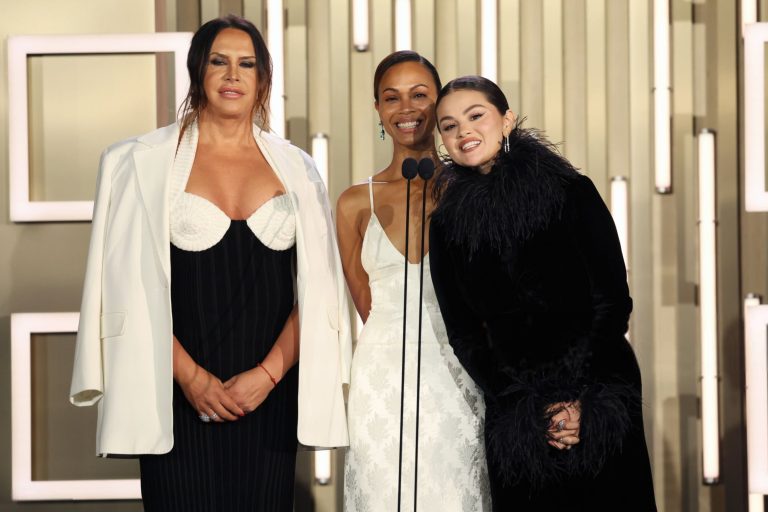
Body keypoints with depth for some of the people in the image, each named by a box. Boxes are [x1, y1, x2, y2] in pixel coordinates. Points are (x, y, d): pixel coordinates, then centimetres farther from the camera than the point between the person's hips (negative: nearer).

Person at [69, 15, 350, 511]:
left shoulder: (296, 169, 8)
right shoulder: (144, 162, 2)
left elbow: (316, 288, 5)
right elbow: (132, 286, -2)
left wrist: (269, 372, -7)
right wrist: (189, 375, -9)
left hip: (271, 391, 2)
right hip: (179, 393, -2)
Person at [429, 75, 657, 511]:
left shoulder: (573, 194, -5)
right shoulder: (447, 224, 1)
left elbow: (615, 302, -6)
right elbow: (463, 332, 3)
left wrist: (583, 401, -14)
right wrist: (531, 410, -7)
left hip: (600, 403, -2)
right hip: (516, 416, 2)